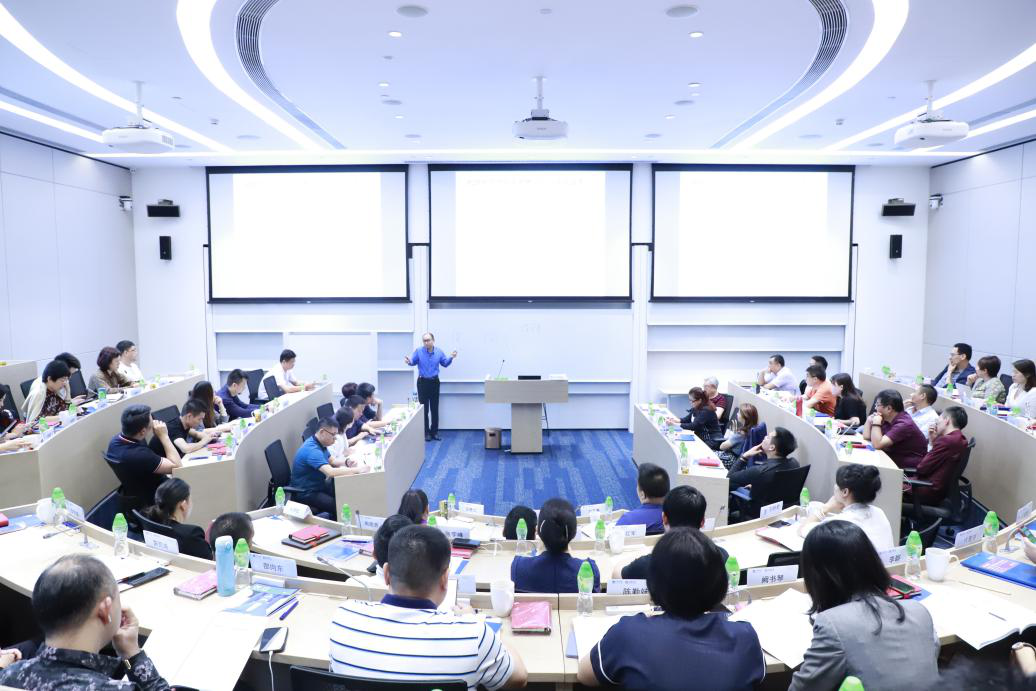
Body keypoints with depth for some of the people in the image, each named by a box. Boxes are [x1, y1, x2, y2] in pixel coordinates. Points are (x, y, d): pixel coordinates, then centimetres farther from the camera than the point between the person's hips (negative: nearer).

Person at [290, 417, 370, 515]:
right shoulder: (312, 450, -27)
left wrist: (346, 462, -1)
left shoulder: (320, 444, 4)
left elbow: (332, 460, 19)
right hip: (306, 493, -10)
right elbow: (331, 472, -39)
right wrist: (356, 470, -33)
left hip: (318, 486, 10)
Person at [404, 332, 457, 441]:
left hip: (434, 382, 2)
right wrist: (408, 361, -22)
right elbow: (413, 362, 1)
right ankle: (426, 432, 10)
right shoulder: (418, 351, -7)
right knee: (424, 408, 2)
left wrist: (451, 358, -8)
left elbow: (445, 363, 10)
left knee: (435, 408, 7)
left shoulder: (439, 352, 0)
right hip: (423, 382, -2)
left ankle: (434, 432, 16)